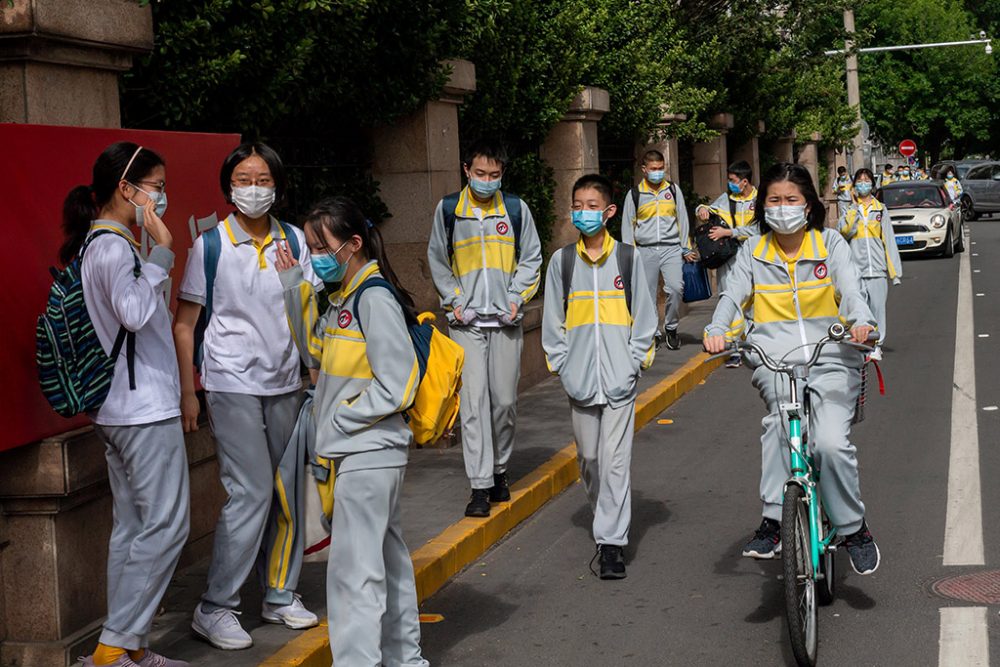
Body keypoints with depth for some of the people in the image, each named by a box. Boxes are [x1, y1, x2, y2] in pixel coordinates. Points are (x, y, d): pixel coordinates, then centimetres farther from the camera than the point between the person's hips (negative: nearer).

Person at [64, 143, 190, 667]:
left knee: (132, 527, 11)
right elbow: (135, 313, -28)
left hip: (118, 408, 10)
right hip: (144, 409, -10)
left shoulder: (97, 244, 16)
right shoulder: (114, 247, -15)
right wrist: (162, 250, -22)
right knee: (164, 526, -8)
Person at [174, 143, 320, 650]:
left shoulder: (293, 240, 6)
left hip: (285, 384, 5)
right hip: (232, 385, -5)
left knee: (288, 492, 9)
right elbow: (184, 323, -2)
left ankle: (280, 595, 26)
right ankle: (214, 609, 1)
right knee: (252, 492, -11)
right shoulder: (210, 245, -4)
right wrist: (187, 391, -6)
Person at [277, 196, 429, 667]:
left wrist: (340, 420, -13)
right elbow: (315, 353, 18)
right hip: (368, 452, 10)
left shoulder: (375, 299, -16)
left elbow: (396, 385, -19)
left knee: (355, 568, -6)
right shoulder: (340, 296, 11)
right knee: (387, 556, 18)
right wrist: (295, 287, 10)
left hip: (369, 454, -10)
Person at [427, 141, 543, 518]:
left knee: (505, 400, 5)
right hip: (466, 321, -1)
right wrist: (453, 300, 1)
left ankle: (499, 469, 25)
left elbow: (532, 258, 10)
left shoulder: (516, 209, 4)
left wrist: (517, 298, -2)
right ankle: (480, 486, -5)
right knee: (473, 400, -7)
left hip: (506, 319, 1)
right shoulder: (448, 209, 3)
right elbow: (437, 260, 12)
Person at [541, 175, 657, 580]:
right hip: (580, 376, 2)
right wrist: (561, 364, 1)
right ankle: (607, 519, 33)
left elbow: (644, 314, 5)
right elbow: (553, 318, 9)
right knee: (588, 457, 10)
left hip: (619, 376, -2)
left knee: (615, 459, -7)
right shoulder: (562, 260, 6)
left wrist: (636, 359, -3)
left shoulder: (627, 257, 2)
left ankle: (611, 543, -4)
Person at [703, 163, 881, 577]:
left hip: (830, 359, -1)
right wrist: (717, 331, -21)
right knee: (782, 416, -32)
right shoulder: (753, 252, 14)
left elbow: (850, 289, -6)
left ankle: (853, 527, 1)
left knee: (832, 442, -21)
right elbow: (732, 296, 0)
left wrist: (860, 322, -28)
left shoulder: (830, 244, 10)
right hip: (774, 360, 1)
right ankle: (774, 519, -29)